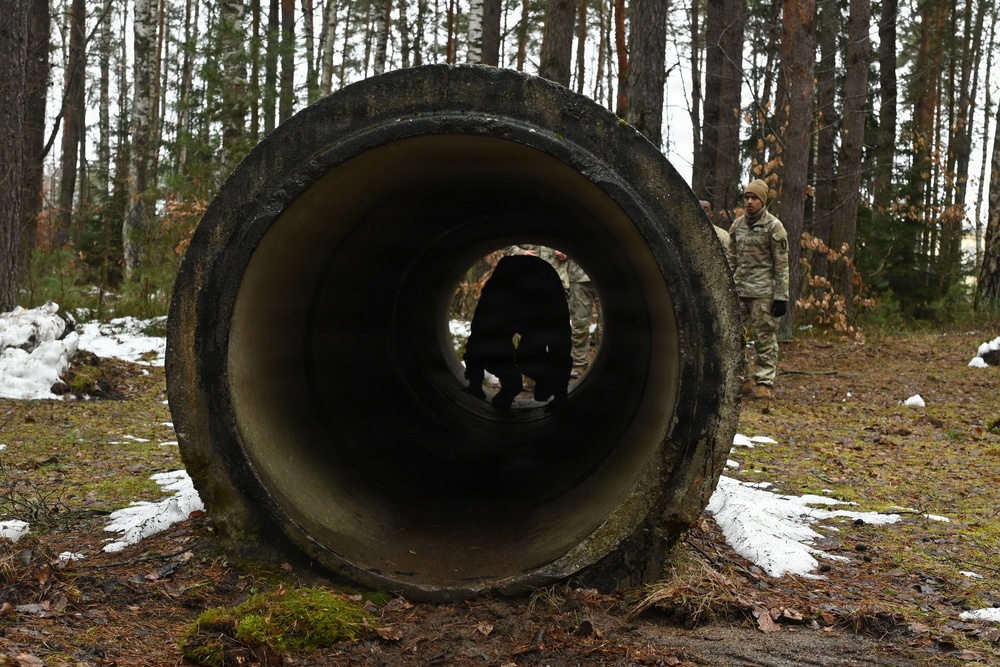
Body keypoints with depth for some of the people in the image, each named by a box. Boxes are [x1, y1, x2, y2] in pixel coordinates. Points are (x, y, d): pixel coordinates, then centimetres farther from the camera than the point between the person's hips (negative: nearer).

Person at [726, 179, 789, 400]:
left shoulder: (773, 227, -4)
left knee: (765, 338, -4)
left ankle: (764, 382, 1)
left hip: (763, 292, -6)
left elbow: (782, 264, -6)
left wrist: (781, 296, -10)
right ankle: (742, 378, 18)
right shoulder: (738, 224, 12)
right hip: (739, 290, 6)